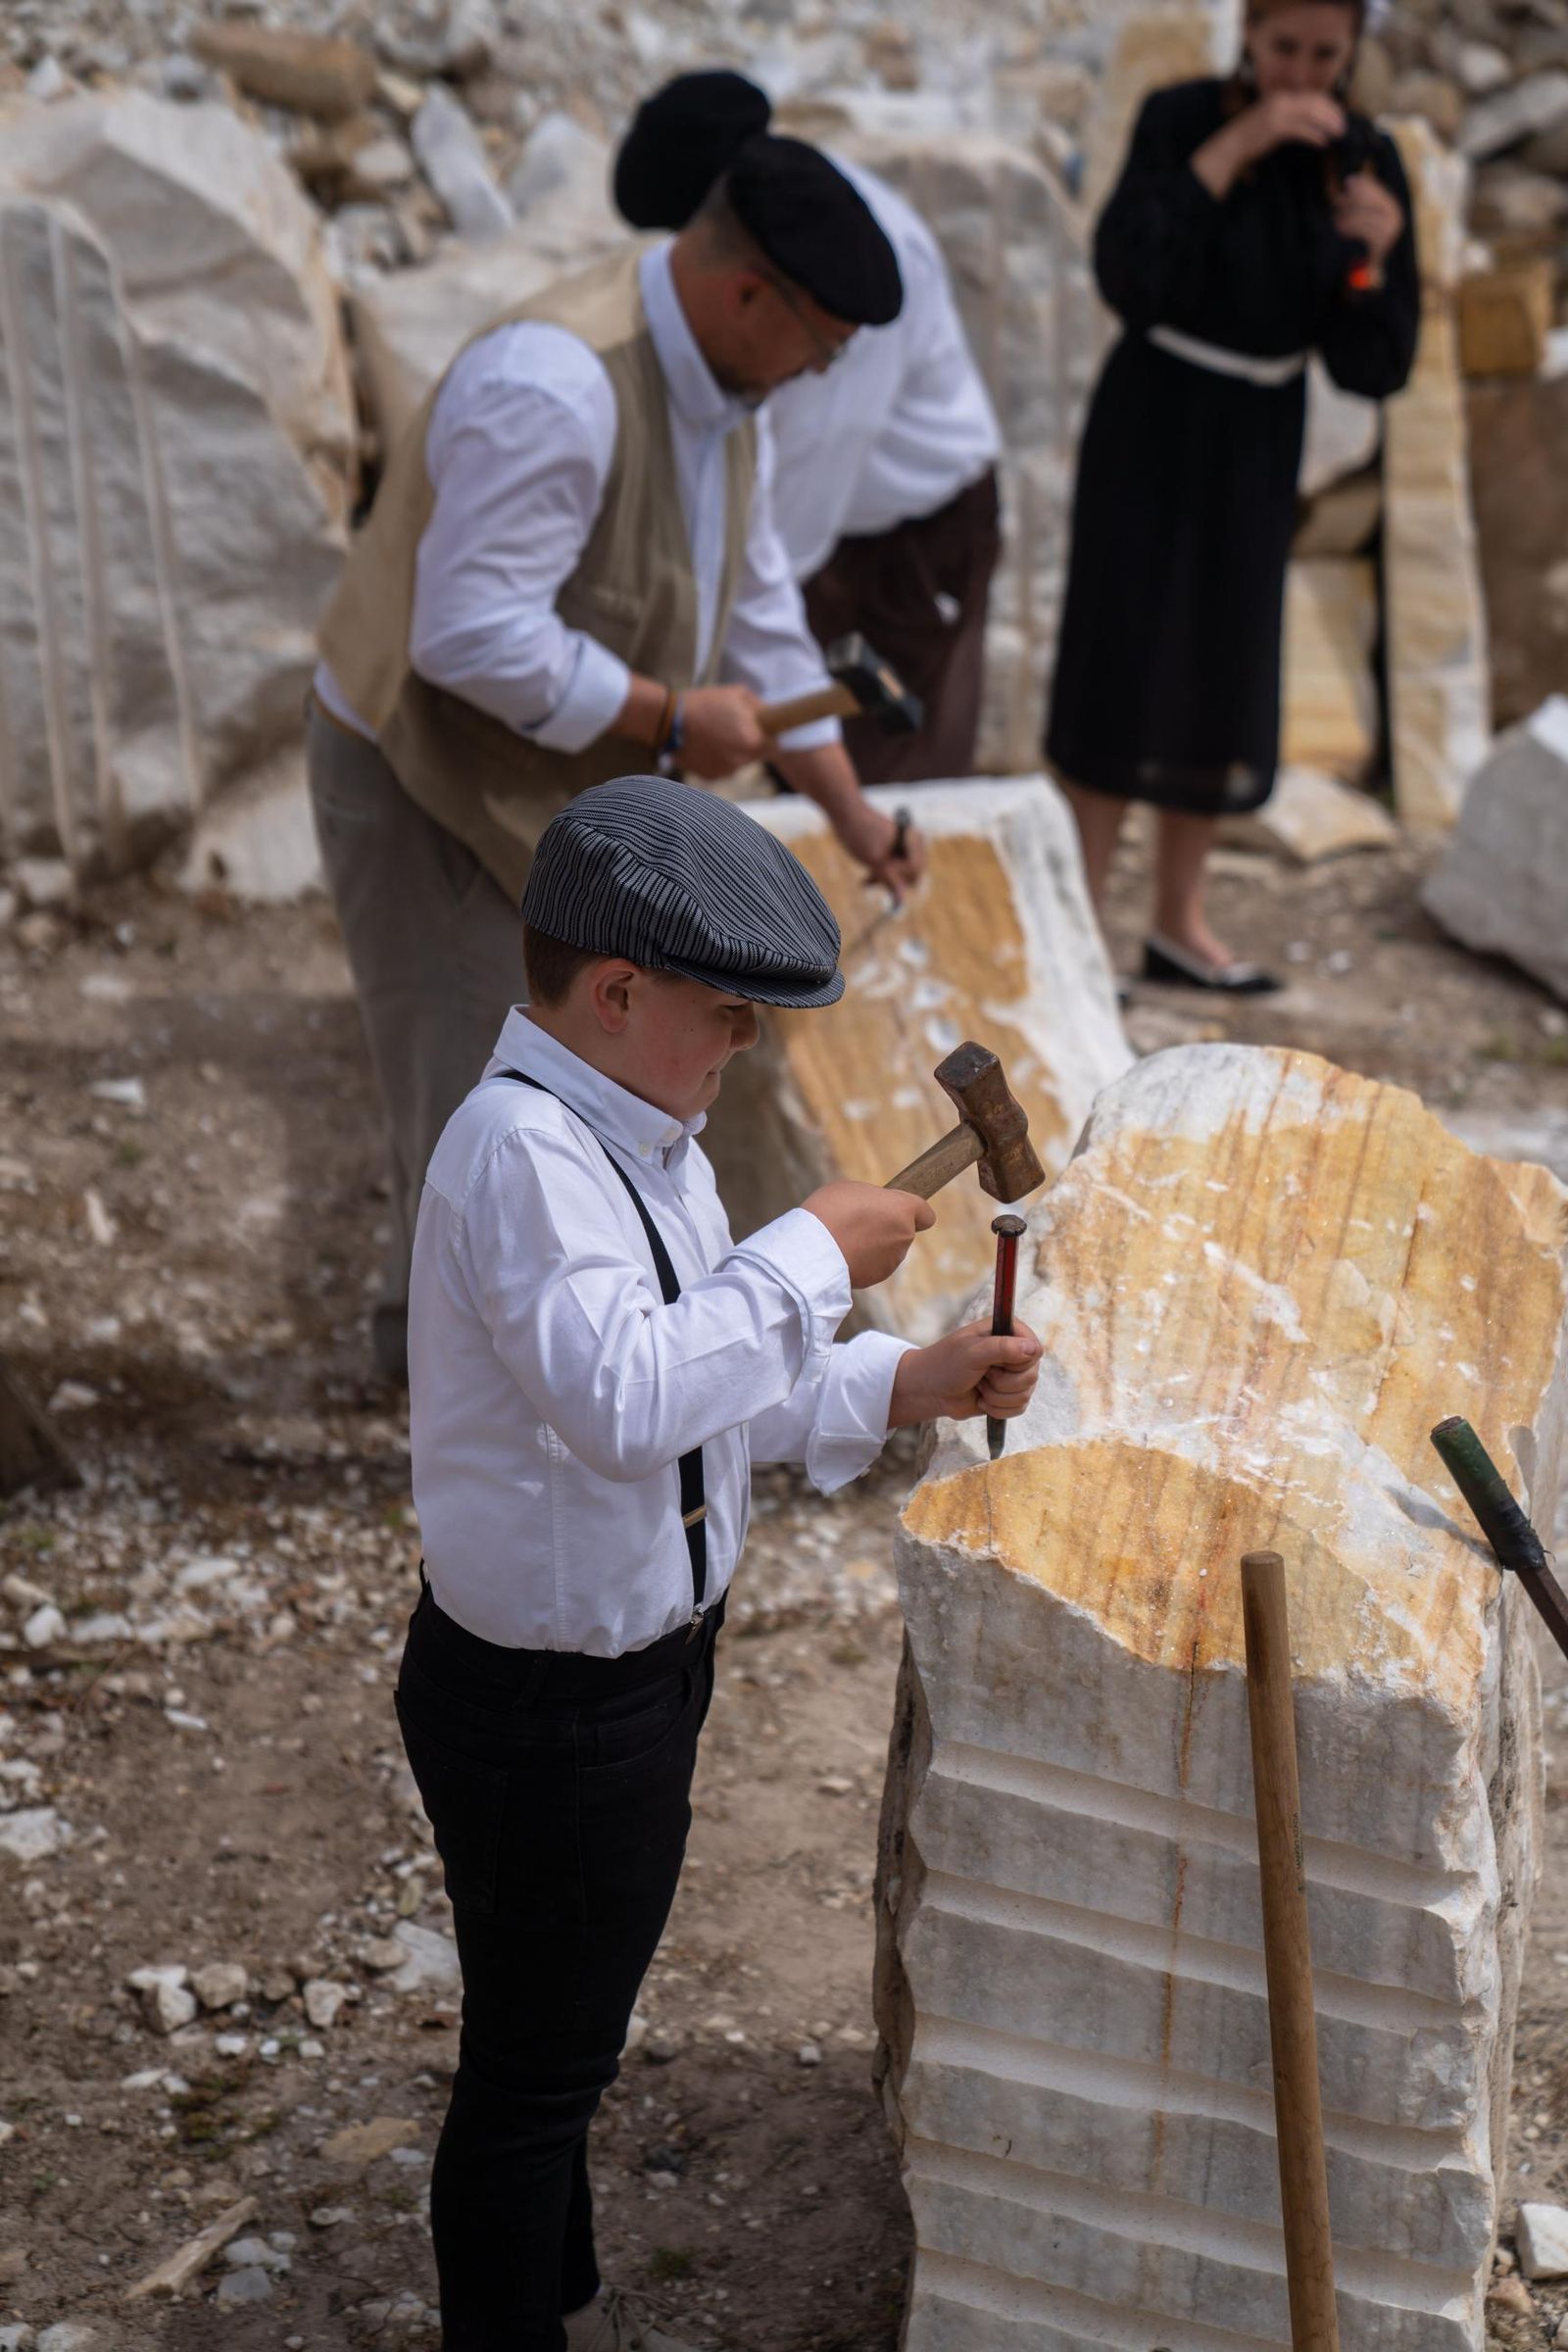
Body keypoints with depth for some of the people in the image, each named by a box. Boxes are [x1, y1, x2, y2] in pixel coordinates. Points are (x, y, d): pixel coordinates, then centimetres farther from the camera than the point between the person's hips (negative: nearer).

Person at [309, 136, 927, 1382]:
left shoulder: (723, 393, 2)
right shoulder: (555, 386, -30)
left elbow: (760, 617, 11)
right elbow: (474, 636, -34)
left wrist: (854, 813, 11)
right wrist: (670, 719, -25)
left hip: (556, 781, 10)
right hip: (427, 780, -10)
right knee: (481, 1089, -2)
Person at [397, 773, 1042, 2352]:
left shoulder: (636, 1126, 3)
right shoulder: (521, 1149, -28)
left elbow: (708, 1382, 11)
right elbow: (624, 1401, -40)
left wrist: (902, 1388, 0)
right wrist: (811, 1257, -30)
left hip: (643, 1660, 10)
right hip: (545, 1707, -10)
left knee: (567, 2037, 28)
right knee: (530, 2067, 11)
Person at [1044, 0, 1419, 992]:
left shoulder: (1366, 162, -5)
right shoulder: (1181, 118, -13)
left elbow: (1373, 367, -7)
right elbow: (1129, 277, -28)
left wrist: (1379, 258, -26)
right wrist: (1233, 145, -30)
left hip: (1257, 445, 4)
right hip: (1150, 425, -4)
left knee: (1224, 682, 8)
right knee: (1122, 669, -9)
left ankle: (1180, 925, 20)